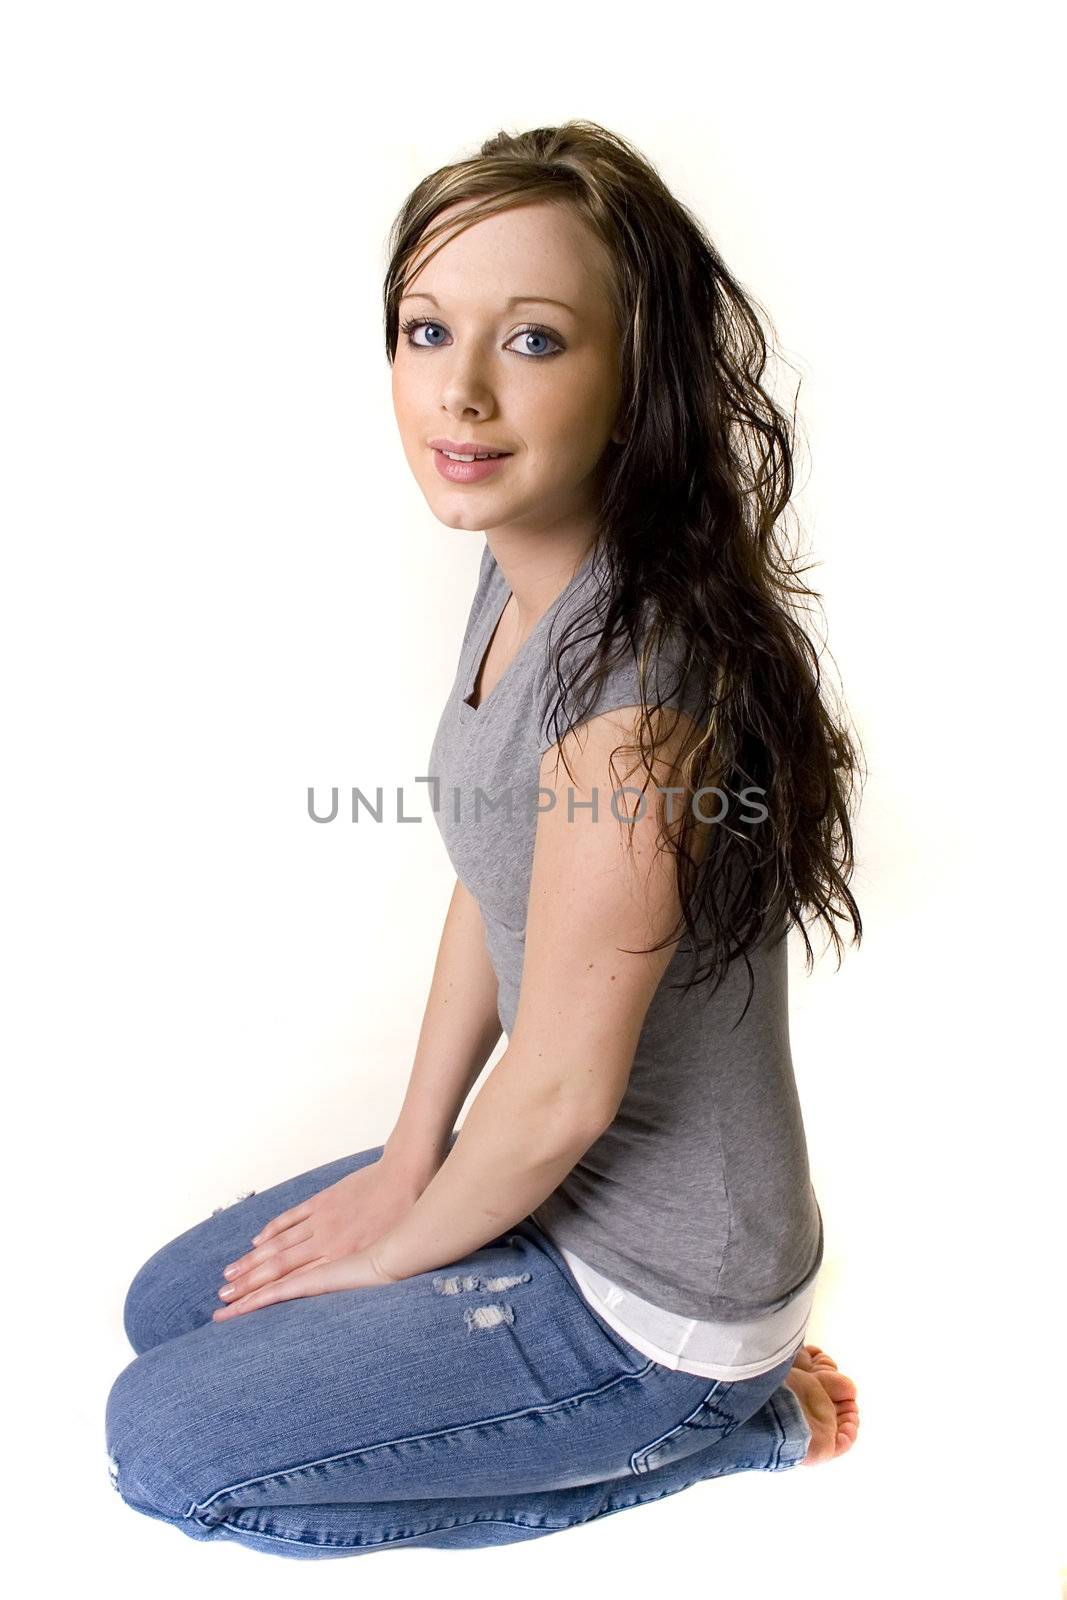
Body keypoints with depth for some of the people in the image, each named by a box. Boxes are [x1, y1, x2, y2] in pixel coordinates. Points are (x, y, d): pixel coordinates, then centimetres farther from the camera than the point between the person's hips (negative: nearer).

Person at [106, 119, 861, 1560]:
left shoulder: (636, 680, -34)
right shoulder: (524, 574, -4)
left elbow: (562, 1091, -25)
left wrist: (396, 1252, -6)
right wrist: (407, 1166, 7)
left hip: (645, 1283, -8)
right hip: (549, 1178, 8)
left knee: (163, 1443, 2)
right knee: (167, 1308, 20)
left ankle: (720, 1419, 6)